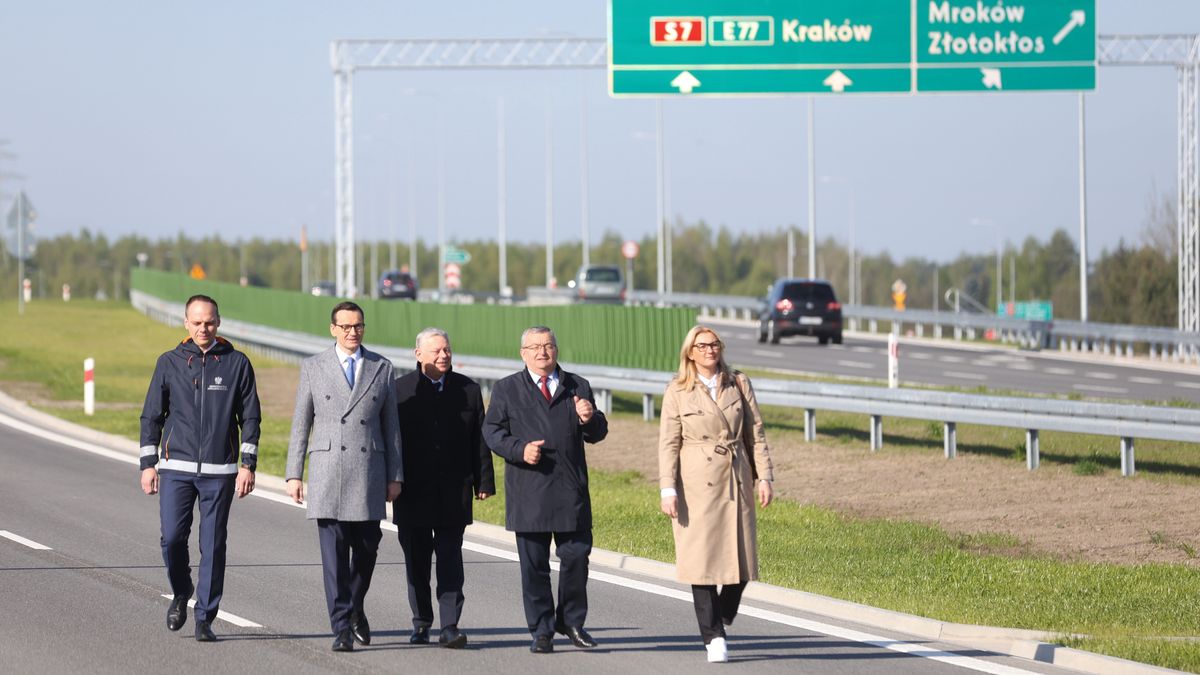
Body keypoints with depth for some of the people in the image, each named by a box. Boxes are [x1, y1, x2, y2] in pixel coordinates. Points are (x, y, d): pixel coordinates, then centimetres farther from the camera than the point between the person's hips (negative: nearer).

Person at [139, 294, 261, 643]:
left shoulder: (237, 364, 3)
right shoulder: (169, 363, 6)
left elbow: (250, 417, 4)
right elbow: (152, 416, 9)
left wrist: (248, 465, -4)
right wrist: (148, 464, 3)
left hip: (219, 471, -1)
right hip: (176, 467, 1)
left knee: (213, 545, -1)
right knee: (172, 537, -8)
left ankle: (204, 619, 6)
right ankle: (181, 593, 20)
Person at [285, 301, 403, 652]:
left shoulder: (381, 368, 8)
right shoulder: (313, 367, 5)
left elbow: (391, 425, 10)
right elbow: (300, 425, 6)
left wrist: (395, 476, 6)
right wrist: (294, 475, 1)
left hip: (369, 473, 2)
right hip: (327, 471, -2)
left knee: (366, 549, 7)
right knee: (334, 553, -6)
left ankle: (355, 608, 33)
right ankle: (342, 628, -4)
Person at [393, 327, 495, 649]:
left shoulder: (468, 390, 7)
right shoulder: (400, 390, 1)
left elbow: (480, 440, 8)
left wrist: (484, 482, 4)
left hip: (453, 491, 0)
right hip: (413, 493, 0)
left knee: (450, 559, -5)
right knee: (416, 559, 7)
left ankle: (450, 626, -8)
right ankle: (421, 623, 18)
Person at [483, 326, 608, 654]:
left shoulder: (578, 387, 14)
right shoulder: (507, 389, 10)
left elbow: (597, 434, 11)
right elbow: (492, 431, 3)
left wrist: (590, 419, -12)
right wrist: (519, 449, -14)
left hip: (571, 490, 1)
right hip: (528, 493, -1)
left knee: (576, 556, -1)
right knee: (534, 565, 2)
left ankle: (571, 621, 17)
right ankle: (541, 630, 8)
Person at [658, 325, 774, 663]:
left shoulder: (739, 384, 8)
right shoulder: (677, 391, 1)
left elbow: (756, 433, 9)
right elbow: (668, 443, -1)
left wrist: (764, 477, 2)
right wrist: (668, 490, -8)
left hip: (736, 483, 3)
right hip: (697, 485, -3)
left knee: (741, 560, 2)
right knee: (702, 560, -4)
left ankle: (721, 621, 25)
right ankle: (714, 638, 1)